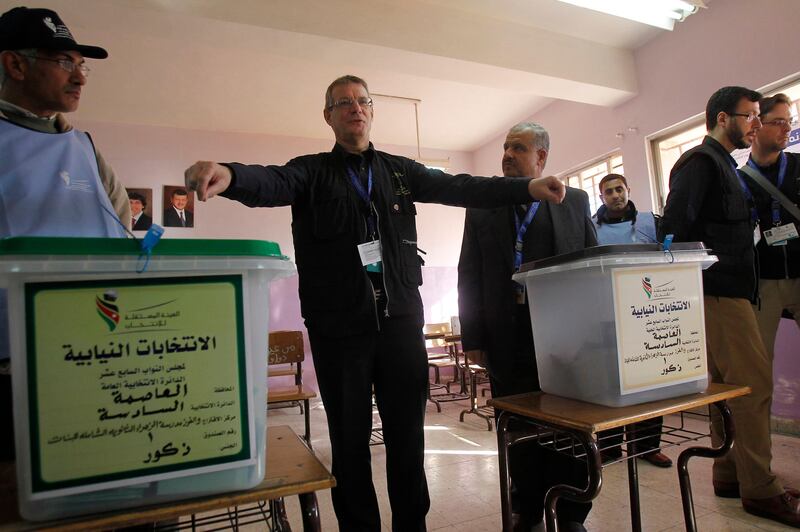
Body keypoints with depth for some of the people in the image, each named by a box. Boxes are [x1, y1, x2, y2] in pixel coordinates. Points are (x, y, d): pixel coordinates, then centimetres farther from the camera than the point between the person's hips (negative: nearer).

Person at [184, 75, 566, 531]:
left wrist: (526, 187, -7)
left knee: (408, 433, 12)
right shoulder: (311, 172, 6)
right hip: (338, 325, -2)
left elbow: (458, 187, 4)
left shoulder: (400, 171, 13)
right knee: (350, 437, 10)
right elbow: (271, 182, -14)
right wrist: (229, 176, -36)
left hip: (401, 318, 2)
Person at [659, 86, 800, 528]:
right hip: (718, 292, -10)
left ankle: (728, 474, 21)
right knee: (754, 382, -8)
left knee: (728, 384, 12)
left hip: (727, 292, 10)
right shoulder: (701, 162, -8)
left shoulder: (720, 165, 22)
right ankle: (759, 489, 2)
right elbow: (674, 227, -17)